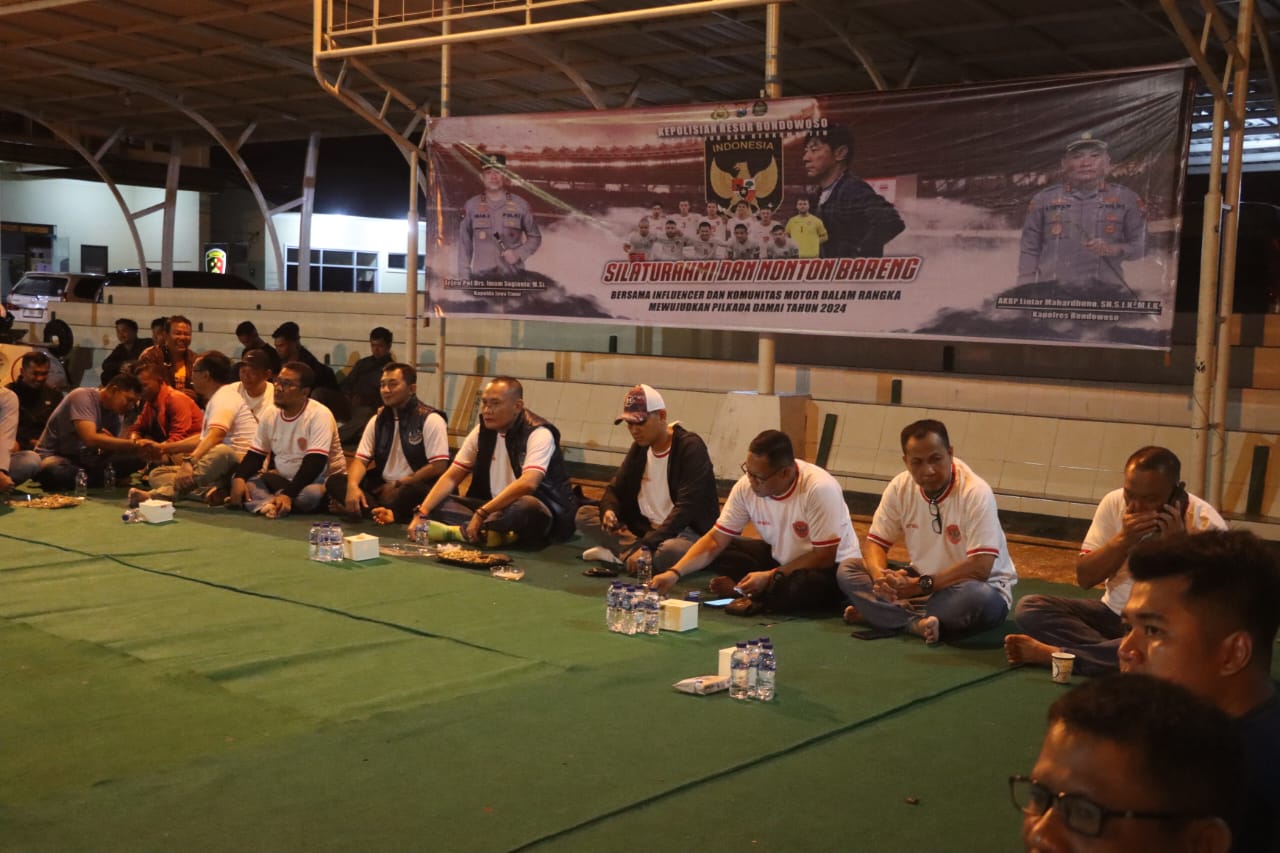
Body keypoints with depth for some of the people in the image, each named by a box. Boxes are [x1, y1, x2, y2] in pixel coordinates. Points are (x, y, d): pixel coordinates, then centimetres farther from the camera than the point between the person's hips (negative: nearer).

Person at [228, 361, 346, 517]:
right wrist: (239, 479, -17)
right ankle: (273, 505, -36)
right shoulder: (270, 414, 2)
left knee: (311, 493, -39)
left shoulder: (320, 415, -18)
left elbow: (314, 463, -26)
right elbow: (255, 455, 4)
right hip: (282, 478, 7)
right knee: (240, 480, -12)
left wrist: (288, 494, -36)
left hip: (320, 479, -7)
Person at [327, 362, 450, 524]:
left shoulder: (430, 420, -7)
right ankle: (380, 512, -33)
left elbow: (439, 466, -13)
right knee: (334, 481, -14)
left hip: (415, 488, -6)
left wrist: (398, 485, -11)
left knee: (412, 491, -41)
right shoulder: (377, 420, 10)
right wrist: (352, 486, -18)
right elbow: (361, 459, 4)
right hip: (382, 487, 6)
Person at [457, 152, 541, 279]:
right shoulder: (471, 206, 6)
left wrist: (518, 254, -5)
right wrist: (463, 276, 4)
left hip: (513, 275, 0)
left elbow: (535, 237, 12)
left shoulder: (521, 205, 5)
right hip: (480, 277, 0)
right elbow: (464, 244, 8)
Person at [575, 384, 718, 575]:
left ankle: (621, 552, -17)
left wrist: (646, 545, -31)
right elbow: (616, 489, 12)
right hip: (644, 528, 7)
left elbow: (686, 509, -24)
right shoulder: (639, 447, 6)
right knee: (584, 515, -6)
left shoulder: (690, 447, -16)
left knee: (670, 553, -41)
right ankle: (633, 552, -21)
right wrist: (609, 510, -14)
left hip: (684, 531, -7)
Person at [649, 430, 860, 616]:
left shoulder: (819, 489, -30)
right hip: (780, 557, 5)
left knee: (809, 586, -38)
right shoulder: (746, 486, -15)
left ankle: (755, 601, -15)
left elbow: (825, 556, -24)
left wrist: (771, 577, -26)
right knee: (717, 553, -10)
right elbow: (716, 539, -9)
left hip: (833, 566, -5)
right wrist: (675, 572, -22)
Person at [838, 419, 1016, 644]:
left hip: (976, 586, -4)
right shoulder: (900, 487, -7)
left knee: (980, 598, -40)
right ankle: (918, 623, -28)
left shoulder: (976, 493, -22)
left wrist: (921, 584, -30)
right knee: (848, 571, -11)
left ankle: (877, 613, -20)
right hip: (921, 584, 4)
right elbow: (876, 542, -2)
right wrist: (880, 575, -25)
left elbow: (979, 567, -27)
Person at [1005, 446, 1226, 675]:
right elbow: (1084, 578, -4)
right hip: (1113, 614, 4)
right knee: (1029, 608, -16)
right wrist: (1124, 539, -19)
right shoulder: (1114, 503, -4)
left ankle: (1054, 654, -29)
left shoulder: (1206, 523, -14)